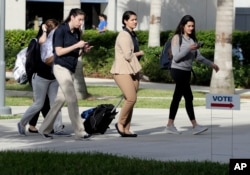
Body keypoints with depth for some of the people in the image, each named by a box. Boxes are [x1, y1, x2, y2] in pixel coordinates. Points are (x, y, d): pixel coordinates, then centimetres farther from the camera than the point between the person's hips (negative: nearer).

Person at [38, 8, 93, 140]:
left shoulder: (77, 33, 12)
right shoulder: (61, 30, -9)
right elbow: (59, 51, -14)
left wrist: (83, 50, -2)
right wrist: (76, 45, -18)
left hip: (71, 69, 8)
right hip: (61, 68, -8)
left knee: (60, 100, 8)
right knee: (72, 100, -11)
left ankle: (44, 129, 17)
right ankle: (79, 132, -10)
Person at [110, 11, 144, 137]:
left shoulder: (132, 35, 16)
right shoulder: (124, 35, -12)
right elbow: (127, 55, -18)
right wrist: (139, 53, -1)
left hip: (132, 71, 9)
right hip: (122, 71, -9)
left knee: (130, 100, 5)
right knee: (131, 98, -18)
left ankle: (126, 129, 8)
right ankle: (120, 123, -1)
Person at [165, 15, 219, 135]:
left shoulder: (192, 40, 11)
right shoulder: (177, 38, -7)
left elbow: (198, 56, 16)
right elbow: (176, 57, -12)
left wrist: (211, 64, 12)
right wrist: (189, 49, -22)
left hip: (187, 71, 7)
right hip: (178, 70, -7)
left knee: (177, 97, 10)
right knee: (188, 97, -9)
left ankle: (170, 125, 15)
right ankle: (195, 126, -8)